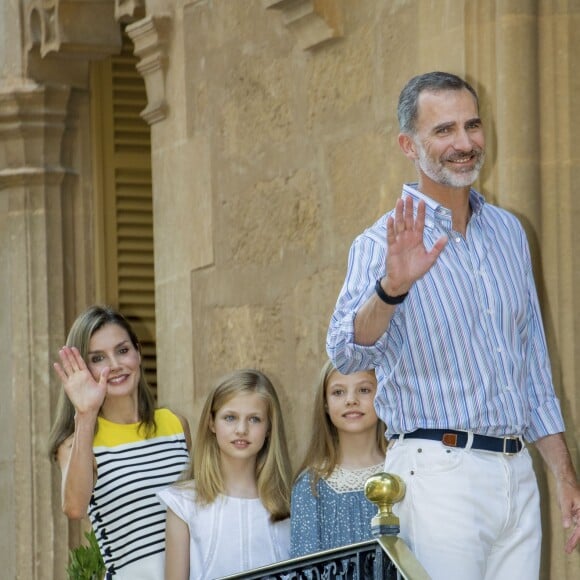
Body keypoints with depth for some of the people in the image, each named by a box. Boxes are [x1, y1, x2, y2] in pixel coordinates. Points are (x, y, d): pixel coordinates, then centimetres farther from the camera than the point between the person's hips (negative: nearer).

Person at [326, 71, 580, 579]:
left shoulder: (508, 231, 13)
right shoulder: (384, 245, -6)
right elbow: (347, 353, -23)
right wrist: (392, 287, -42)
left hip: (518, 474, 6)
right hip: (441, 474, -6)